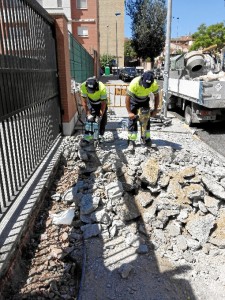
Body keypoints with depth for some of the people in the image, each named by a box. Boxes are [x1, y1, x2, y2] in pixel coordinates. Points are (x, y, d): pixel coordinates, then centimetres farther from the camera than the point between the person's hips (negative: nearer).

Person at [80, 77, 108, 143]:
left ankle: (100, 135, 14)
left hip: (101, 103, -1)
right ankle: (87, 135, -5)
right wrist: (88, 114, -28)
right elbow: (84, 102, -25)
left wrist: (101, 115, -29)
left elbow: (103, 103, -28)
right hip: (91, 104, 1)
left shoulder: (102, 88, -39)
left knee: (102, 119, -1)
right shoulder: (83, 86, -34)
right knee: (90, 118, -10)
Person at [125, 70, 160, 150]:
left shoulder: (154, 84, -27)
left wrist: (155, 110, -16)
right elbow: (127, 98, -31)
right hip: (134, 101, -3)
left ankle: (147, 138, 18)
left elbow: (156, 96, -10)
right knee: (132, 120, -10)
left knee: (146, 119, 2)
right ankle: (131, 141, -5)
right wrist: (129, 112, -33)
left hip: (145, 101, 3)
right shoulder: (135, 83, -36)